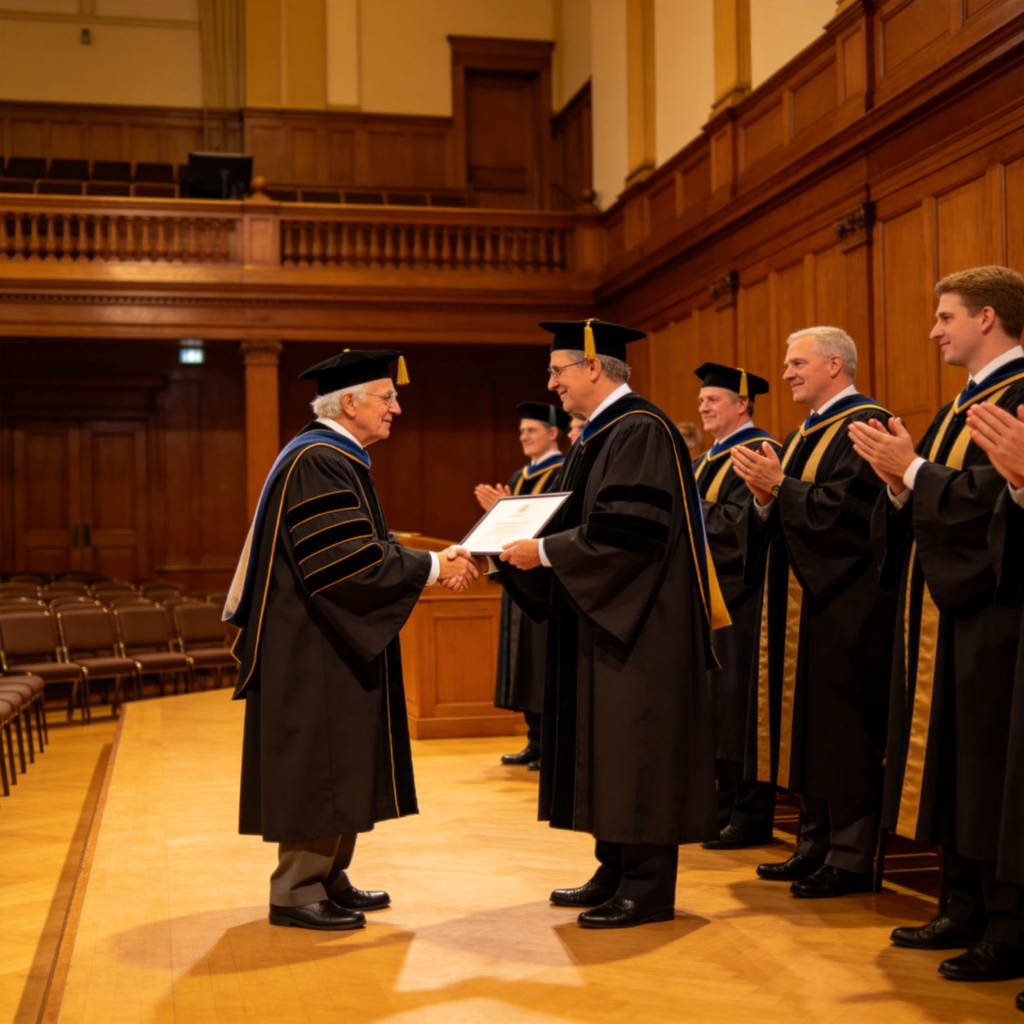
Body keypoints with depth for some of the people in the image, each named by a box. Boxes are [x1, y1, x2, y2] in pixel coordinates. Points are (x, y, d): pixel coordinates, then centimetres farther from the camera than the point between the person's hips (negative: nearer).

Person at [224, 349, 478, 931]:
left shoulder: (340, 460, 15)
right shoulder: (317, 462, -19)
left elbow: (361, 549, 17)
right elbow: (350, 560, -26)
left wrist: (433, 564, 4)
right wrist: (433, 567, -19)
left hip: (335, 643, 11)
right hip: (314, 650, -11)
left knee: (341, 764, 14)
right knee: (316, 764, -3)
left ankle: (328, 879, 24)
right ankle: (296, 893, 7)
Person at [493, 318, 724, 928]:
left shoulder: (640, 431, -15)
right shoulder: (601, 434, 16)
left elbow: (628, 532, -25)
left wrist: (545, 551, -19)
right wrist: (524, 540, 6)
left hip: (637, 624, -10)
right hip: (600, 620, 10)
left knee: (634, 750, -4)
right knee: (606, 749, 13)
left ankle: (648, 890, 4)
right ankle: (617, 873, 22)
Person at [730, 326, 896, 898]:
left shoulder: (865, 425, -11)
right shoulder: (806, 435, 18)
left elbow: (848, 510, -22)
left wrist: (779, 487, -16)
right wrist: (765, 495, -2)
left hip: (843, 607, -9)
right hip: (800, 603, 9)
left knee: (842, 729, -5)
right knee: (808, 724, 11)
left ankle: (851, 857, 2)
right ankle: (818, 845, 20)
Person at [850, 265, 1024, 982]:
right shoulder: (961, 408, 18)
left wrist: (914, 468, -15)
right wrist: (900, 481, -2)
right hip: (943, 610, 10)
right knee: (951, 766, 13)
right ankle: (965, 910, 23)